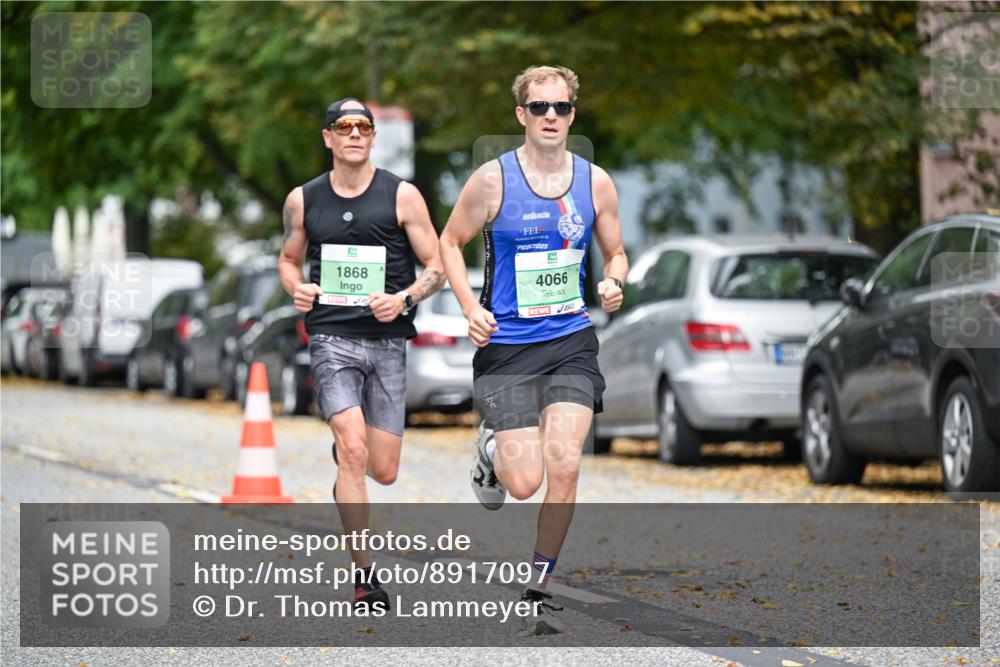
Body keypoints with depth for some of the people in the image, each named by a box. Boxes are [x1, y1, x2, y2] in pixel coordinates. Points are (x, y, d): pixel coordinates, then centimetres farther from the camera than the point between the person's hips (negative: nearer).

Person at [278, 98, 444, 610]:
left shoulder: (401, 196, 2)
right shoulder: (303, 201, 6)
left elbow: (436, 267, 4)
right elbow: (288, 258, 22)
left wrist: (404, 299, -15)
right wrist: (296, 288, 0)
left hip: (387, 340, 1)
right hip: (331, 336, -1)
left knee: (383, 471, 5)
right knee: (354, 449, -20)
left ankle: (345, 466, 44)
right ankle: (363, 576, -15)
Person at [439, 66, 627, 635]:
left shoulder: (595, 182, 3)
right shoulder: (493, 180, -5)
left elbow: (616, 253, 16)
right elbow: (451, 242, 7)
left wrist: (614, 283, -7)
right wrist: (471, 307, -7)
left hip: (572, 341, 2)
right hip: (507, 347, -2)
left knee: (564, 465, -13)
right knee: (523, 483, -8)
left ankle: (540, 586, 4)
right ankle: (492, 448, 30)